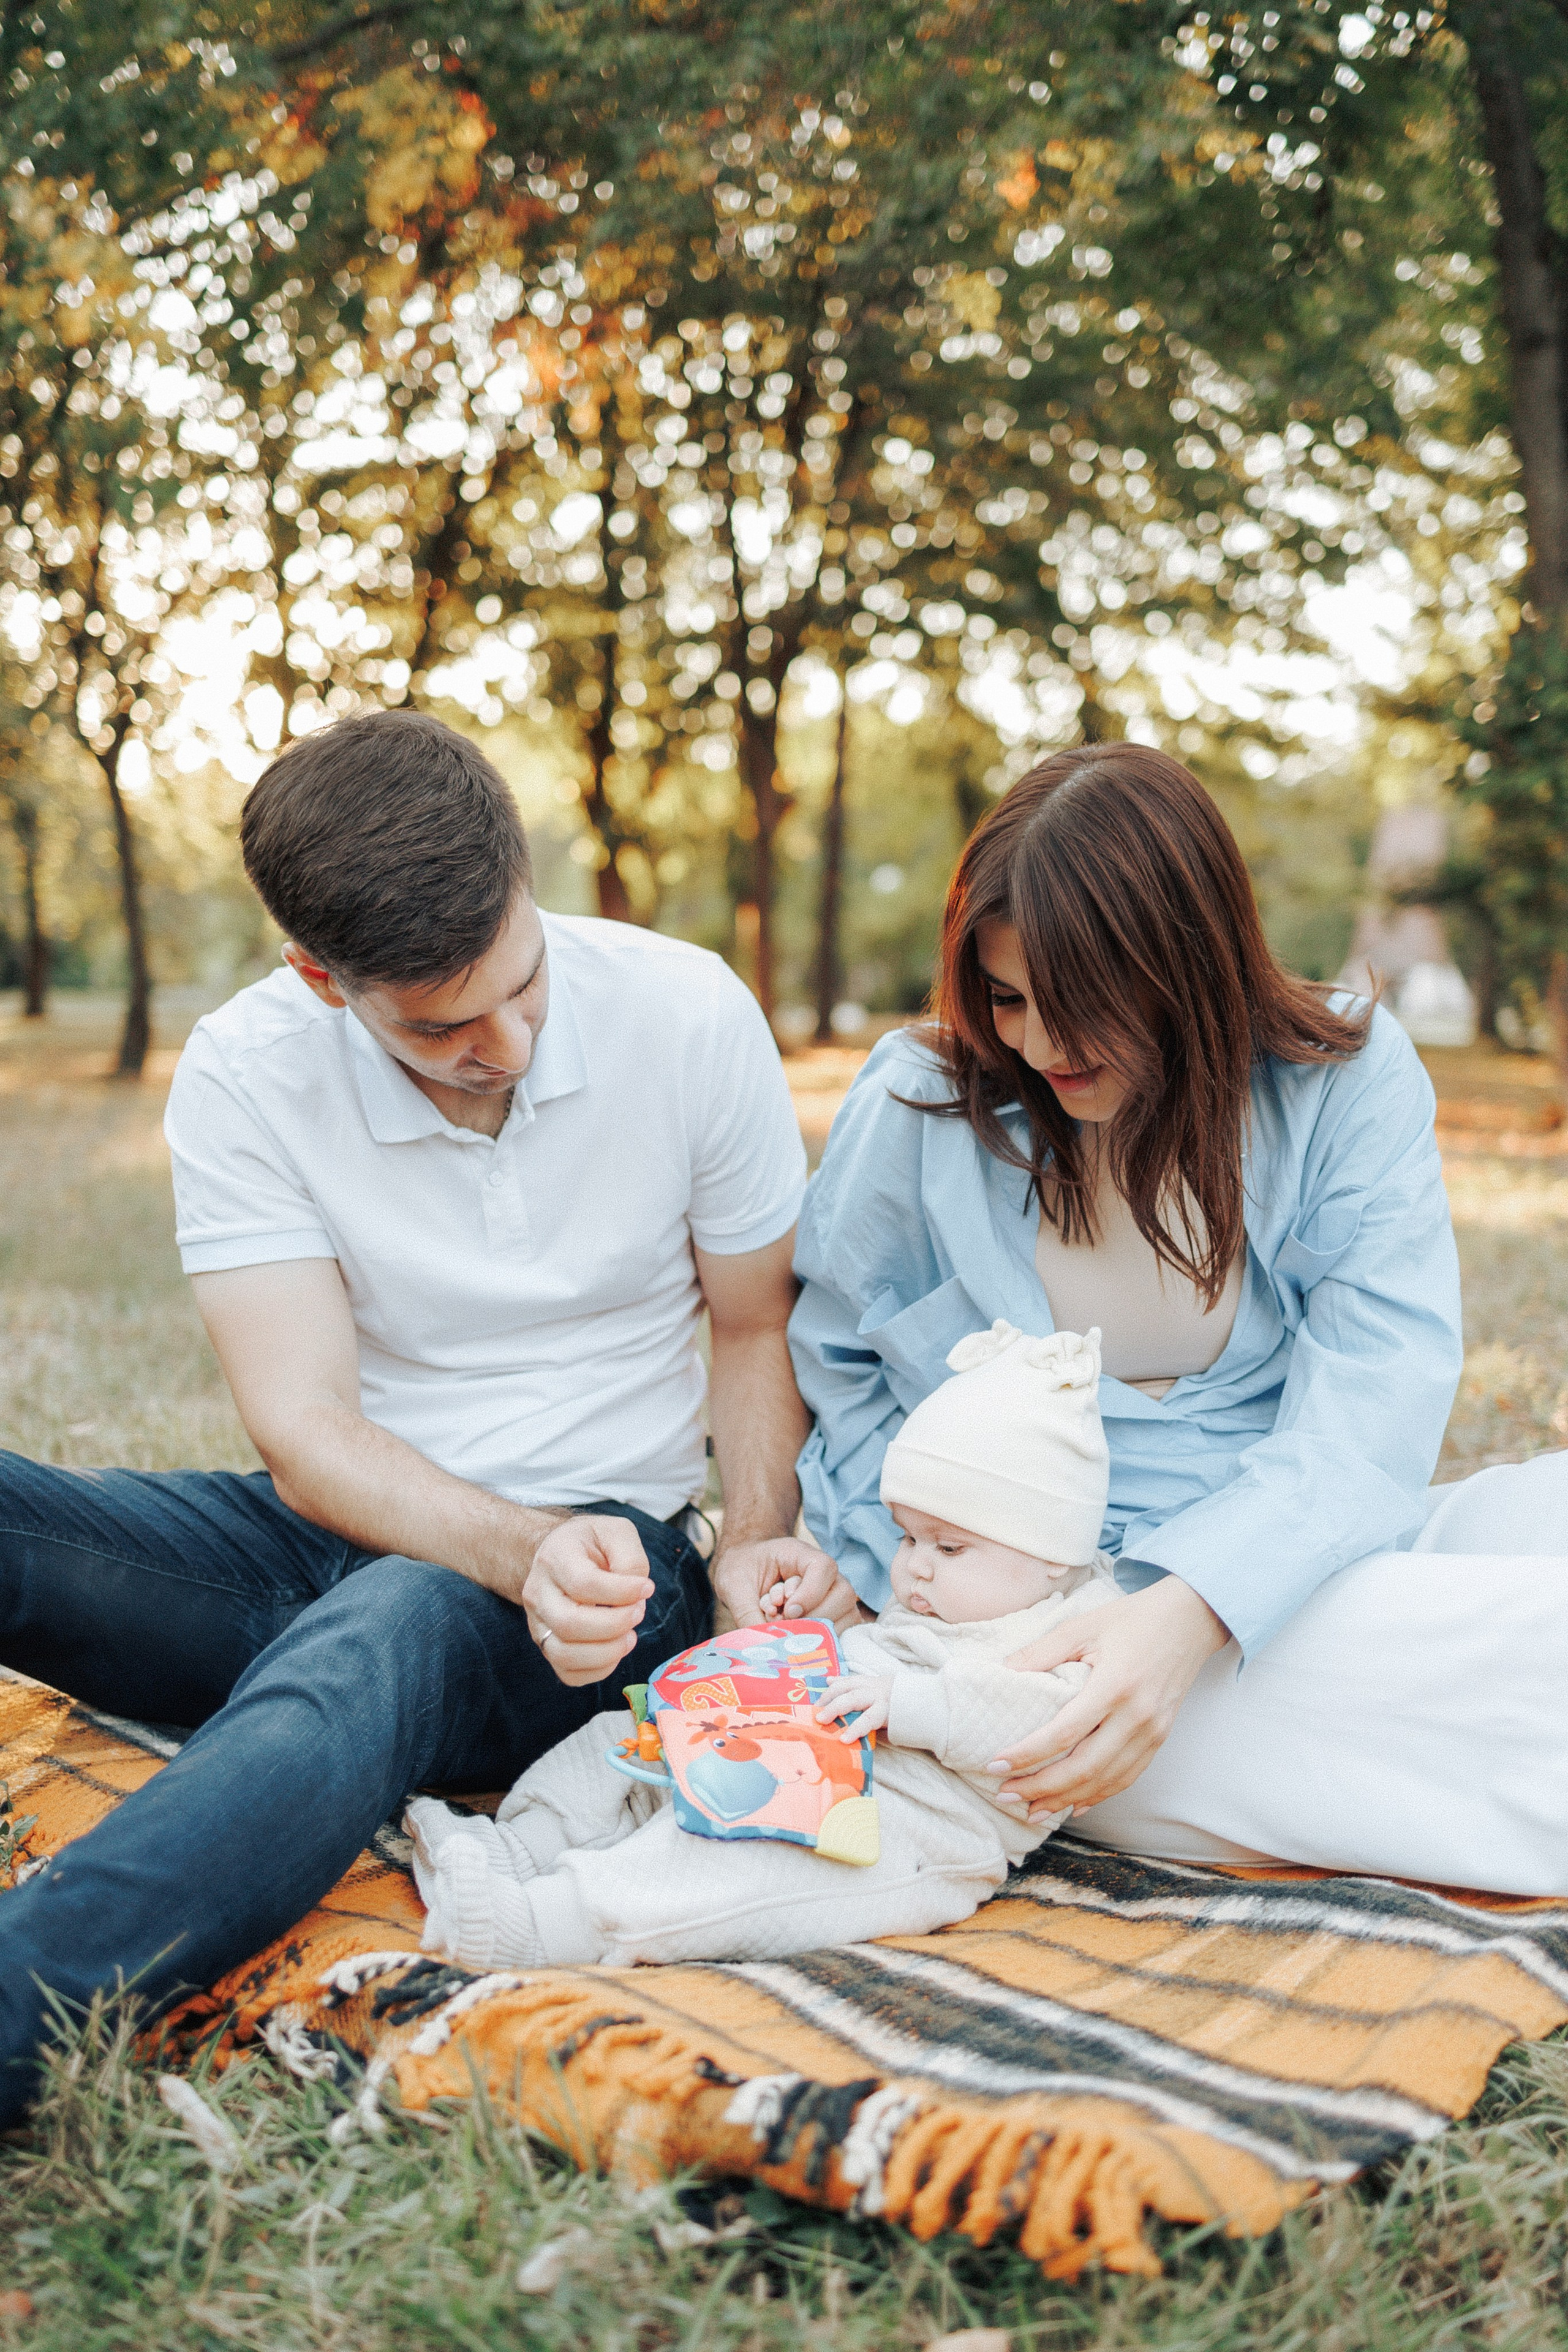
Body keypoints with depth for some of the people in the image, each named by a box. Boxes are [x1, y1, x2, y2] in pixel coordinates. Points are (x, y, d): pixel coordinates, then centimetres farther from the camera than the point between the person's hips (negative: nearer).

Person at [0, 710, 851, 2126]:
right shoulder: (245, 1077, -9)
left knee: (383, 1633, -39)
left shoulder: (685, 1014, -8)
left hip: (599, 1551, -2)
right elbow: (308, 1435, -14)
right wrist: (525, 1551, -31)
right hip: (343, 1535, 2)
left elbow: (757, 1322, 6)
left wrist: (759, 1538, -12)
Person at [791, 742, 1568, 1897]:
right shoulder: (920, 1107, -1)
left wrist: (1193, 1609, -29)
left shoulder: (1348, 1081, -1)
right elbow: (826, 1372, 11)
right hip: (1037, 1623, -3)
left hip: (1287, 1573, 3)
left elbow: (1370, 1415, -11)